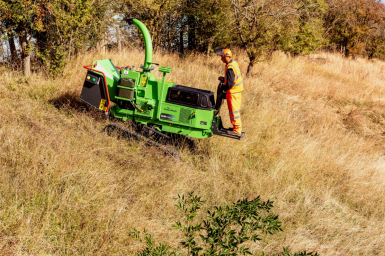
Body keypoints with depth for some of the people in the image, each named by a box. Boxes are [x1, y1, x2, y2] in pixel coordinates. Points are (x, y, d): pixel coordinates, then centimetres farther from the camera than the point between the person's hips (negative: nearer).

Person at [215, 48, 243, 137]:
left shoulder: (230, 68, -24)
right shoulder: (234, 63, 7)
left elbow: (230, 84, -26)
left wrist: (222, 87, -9)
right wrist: (224, 78, 15)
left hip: (233, 92, -10)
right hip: (238, 90, 10)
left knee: (234, 111, -1)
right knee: (236, 110, 19)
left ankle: (237, 130, 5)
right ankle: (238, 127, 29)